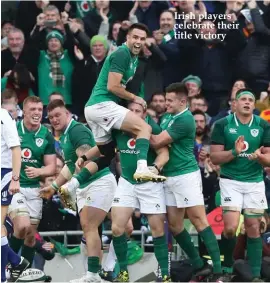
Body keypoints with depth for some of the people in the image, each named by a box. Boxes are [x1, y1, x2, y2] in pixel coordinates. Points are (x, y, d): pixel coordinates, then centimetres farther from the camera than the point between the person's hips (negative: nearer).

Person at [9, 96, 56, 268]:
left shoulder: (46, 136, 1)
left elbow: (52, 167, 3)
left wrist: (38, 172, -17)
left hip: (34, 189, 4)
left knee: (31, 234, 8)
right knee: (23, 226, -22)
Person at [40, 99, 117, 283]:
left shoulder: (77, 130, -14)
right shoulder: (64, 136, 16)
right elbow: (71, 165, 27)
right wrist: (54, 187, 29)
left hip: (100, 181, -10)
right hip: (85, 185, 10)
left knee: (90, 227, -16)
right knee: (87, 227, 4)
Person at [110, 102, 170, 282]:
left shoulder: (152, 128, -16)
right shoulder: (118, 128, -6)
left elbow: (164, 153, -23)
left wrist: (155, 167, -42)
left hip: (150, 184, -3)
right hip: (126, 182, 3)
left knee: (158, 229, 0)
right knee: (117, 228, -4)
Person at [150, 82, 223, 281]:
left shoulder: (185, 119, -16)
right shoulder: (168, 116, 13)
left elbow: (157, 143, -15)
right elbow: (159, 141, 19)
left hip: (186, 175, -9)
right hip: (169, 177, 9)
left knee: (199, 220, -11)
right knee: (174, 224, 7)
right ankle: (200, 266, 14)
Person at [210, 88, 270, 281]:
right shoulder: (222, 125, -3)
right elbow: (214, 157, -4)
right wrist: (234, 152, -21)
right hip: (231, 181, -2)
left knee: (253, 228, 3)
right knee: (230, 227, -12)